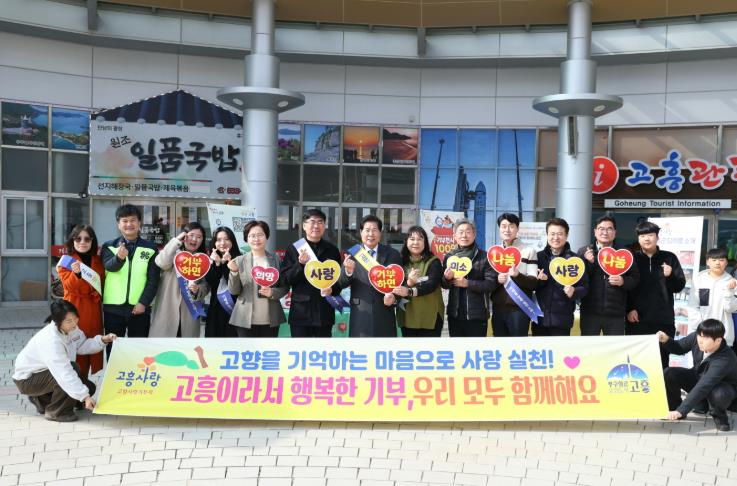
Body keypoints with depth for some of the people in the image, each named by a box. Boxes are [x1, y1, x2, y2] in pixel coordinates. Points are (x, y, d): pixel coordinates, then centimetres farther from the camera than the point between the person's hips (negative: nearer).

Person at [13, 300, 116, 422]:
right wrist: (84, 396, -44)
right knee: (74, 368, -30)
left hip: (46, 373, 9)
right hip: (27, 379, -9)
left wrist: (102, 340, -16)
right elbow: (64, 372, -41)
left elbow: (82, 346, 0)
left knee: (89, 387, 2)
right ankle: (56, 412, -12)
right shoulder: (50, 340, -36)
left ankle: (42, 400, 17)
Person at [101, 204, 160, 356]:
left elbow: (153, 279, 0)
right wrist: (119, 257, -39)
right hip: (113, 308, 0)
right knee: (113, 350, 7)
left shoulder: (150, 248, 4)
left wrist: (144, 302, -12)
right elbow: (109, 266, -17)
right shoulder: (109, 246, 4)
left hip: (139, 308, 0)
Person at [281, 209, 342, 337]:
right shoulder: (294, 248, 2)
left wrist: (332, 289, -11)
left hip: (324, 312, 2)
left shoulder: (332, 250, 7)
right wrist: (300, 264, -19)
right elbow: (286, 279, -3)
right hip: (301, 311, -2)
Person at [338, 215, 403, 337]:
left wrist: (394, 297, -13)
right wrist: (348, 271, -24)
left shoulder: (392, 254, 5)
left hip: (384, 314, 1)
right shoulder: (352, 253, 2)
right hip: (359, 315, -1)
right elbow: (342, 284, -3)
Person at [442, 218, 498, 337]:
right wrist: (446, 278, -11)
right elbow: (444, 285, 12)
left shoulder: (484, 256, -6)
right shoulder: (449, 256, 7)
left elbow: (491, 284, -12)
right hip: (454, 313, 4)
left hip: (477, 314, -4)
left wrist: (468, 283, -21)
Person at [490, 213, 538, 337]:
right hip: (498, 309, 4)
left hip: (519, 309, -4)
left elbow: (534, 283, -5)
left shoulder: (528, 251, 1)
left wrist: (517, 276, -25)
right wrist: (496, 280, -7)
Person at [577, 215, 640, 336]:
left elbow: (636, 278, 7)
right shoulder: (583, 252, 7)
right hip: (590, 312, -1)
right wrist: (588, 262, -14)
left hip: (616, 313, 1)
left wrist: (623, 281, -12)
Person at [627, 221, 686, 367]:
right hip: (637, 319, 0)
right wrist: (629, 309, -7)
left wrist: (670, 276, -14)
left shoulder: (669, 258, 7)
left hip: (664, 320, 0)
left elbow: (679, 286, 6)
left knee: (661, 360, 2)